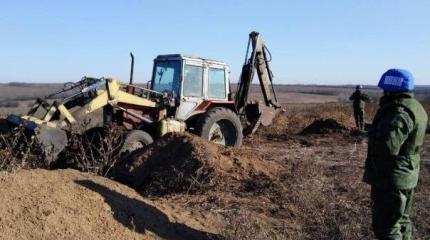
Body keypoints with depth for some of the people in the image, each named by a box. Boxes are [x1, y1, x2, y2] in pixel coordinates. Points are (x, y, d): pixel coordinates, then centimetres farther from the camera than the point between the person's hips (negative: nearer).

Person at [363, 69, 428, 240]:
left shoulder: (399, 113, -24)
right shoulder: (415, 108, 7)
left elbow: (387, 147, -35)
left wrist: (374, 135, -13)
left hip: (391, 178, -10)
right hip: (406, 176, 10)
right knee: (401, 220, 23)